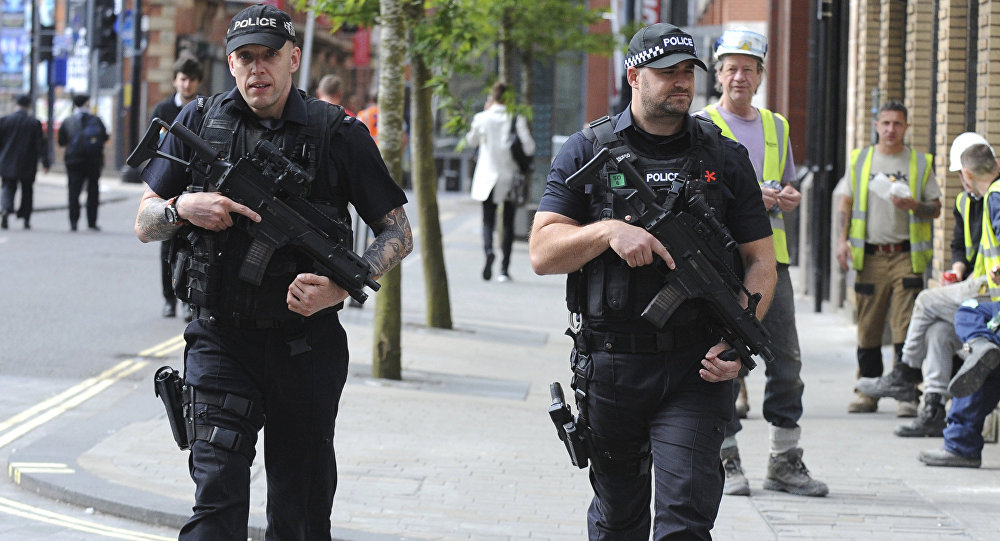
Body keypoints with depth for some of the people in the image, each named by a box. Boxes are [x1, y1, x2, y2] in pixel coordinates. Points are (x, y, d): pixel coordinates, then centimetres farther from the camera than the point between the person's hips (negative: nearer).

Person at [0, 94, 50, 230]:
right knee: (27, 191, 11)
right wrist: (45, 162, -6)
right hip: (27, 166, 0)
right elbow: (41, 144, -7)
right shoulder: (34, 123, -6)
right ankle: (26, 219, 11)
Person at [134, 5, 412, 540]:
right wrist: (183, 208, -14)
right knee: (216, 498, -13)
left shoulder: (338, 134, -1)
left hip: (306, 345, 0)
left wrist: (341, 288, -14)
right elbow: (144, 224, 9)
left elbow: (398, 233, 3)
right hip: (221, 341, 0)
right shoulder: (199, 122, 4)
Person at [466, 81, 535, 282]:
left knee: (488, 220, 7)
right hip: (509, 177, 0)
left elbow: (471, 140, 12)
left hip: (487, 177, 0)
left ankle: (488, 250, -25)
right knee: (508, 223, 10)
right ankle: (504, 269, 9)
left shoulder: (481, 118, -6)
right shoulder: (517, 119, -9)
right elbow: (529, 148, -12)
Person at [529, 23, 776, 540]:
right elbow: (543, 253, -2)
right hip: (611, 367, 1)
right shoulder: (587, 151, 4)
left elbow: (760, 260, 7)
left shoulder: (724, 158, 7)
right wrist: (608, 231, -20)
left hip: (696, 367, -1)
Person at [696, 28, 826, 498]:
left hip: (770, 253, 5)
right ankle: (726, 459, 4)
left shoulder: (777, 126, 18)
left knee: (786, 358, 3)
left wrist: (789, 195, 2)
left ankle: (784, 462, 10)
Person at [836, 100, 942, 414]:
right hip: (870, 255, 2)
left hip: (905, 256, -2)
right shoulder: (859, 160, 12)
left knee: (906, 328, -9)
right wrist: (843, 240, 4)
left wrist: (914, 206, -12)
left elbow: (936, 208, 9)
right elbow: (847, 203, 16)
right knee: (868, 329, 3)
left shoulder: (921, 163, 8)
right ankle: (868, 391, 12)